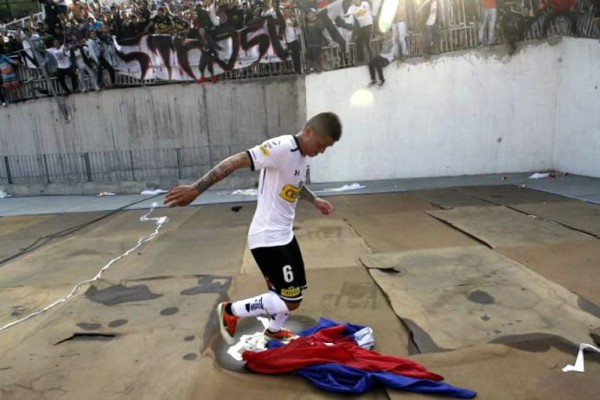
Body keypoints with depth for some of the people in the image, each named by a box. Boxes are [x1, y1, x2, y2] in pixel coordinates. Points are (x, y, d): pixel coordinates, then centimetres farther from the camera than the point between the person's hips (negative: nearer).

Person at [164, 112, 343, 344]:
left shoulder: (304, 156, 6)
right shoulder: (282, 148, -23)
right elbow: (237, 161, -29)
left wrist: (314, 200, 29)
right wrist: (196, 189, -32)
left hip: (285, 235, 9)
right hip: (267, 238, -9)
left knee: (296, 292, 19)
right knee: (290, 302, -6)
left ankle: (274, 331, 45)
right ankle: (230, 311, 13)